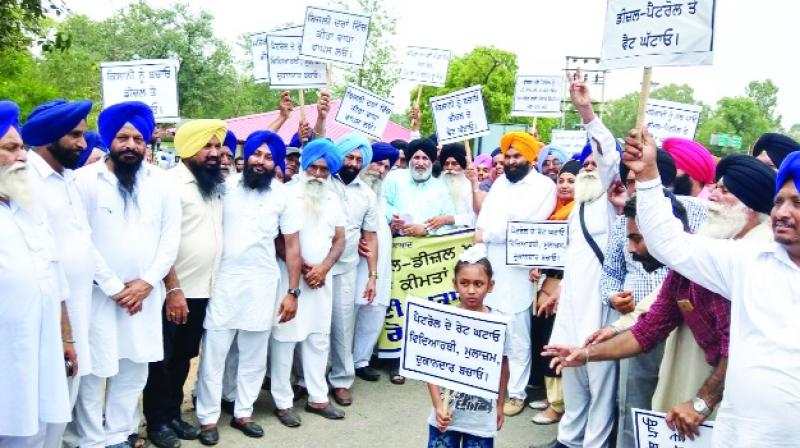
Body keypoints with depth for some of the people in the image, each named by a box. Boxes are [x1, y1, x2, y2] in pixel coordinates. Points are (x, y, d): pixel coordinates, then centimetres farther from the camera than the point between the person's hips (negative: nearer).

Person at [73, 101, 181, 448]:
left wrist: (147, 281, -7)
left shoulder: (161, 182, 5)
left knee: (134, 371, 11)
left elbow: (171, 236, 3)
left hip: (144, 294, 3)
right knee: (94, 371, 1)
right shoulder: (86, 179, -4)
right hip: (97, 295, -3)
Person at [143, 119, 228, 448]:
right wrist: (173, 289, -21)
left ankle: (173, 414, 30)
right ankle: (157, 422, 21)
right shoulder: (171, 183, -14)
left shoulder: (217, 184, 8)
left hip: (203, 290, 7)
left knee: (183, 357, 17)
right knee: (163, 359, 7)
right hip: (174, 292, -7)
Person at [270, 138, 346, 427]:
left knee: (319, 339, 10)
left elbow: (339, 240, 10)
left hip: (322, 278, 5)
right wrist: (303, 267, -10)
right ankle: (283, 402, 9)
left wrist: (323, 267, -6)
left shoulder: (333, 199, 12)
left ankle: (317, 397, 21)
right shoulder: (287, 195, -5)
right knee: (285, 338, -2)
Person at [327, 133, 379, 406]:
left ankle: (342, 380, 18)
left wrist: (372, 276, 7)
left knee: (343, 324, 5)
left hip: (346, 268, 2)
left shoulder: (367, 194, 9)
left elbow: (370, 237, 11)